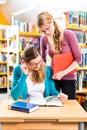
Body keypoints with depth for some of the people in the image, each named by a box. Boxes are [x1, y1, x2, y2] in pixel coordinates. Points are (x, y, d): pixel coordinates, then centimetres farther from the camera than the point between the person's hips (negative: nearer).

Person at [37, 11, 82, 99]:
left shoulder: (69, 35, -13)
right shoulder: (44, 39, -4)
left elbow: (78, 59, -12)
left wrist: (63, 72, -20)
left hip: (68, 78, -2)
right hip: (52, 77, 2)